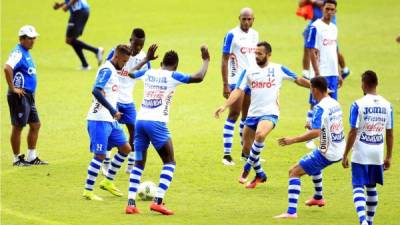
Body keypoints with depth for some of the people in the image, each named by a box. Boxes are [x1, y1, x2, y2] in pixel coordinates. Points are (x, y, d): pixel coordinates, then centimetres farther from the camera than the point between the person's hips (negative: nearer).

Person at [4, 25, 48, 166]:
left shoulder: (26, 53, 15)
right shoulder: (18, 53, -16)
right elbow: (7, 68, -33)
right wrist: (13, 88, -26)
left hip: (29, 96, 10)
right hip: (20, 96, -10)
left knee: (35, 125, 13)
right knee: (17, 127, -1)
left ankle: (31, 158, 20)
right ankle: (17, 159, 7)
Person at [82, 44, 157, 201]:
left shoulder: (113, 70, 14)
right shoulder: (107, 70, -15)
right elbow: (96, 91, -27)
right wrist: (112, 110, -31)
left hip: (110, 120, 10)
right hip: (99, 120, -10)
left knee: (125, 148, 13)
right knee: (100, 155, -7)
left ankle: (108, 182, 22)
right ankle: (88, 191, 0)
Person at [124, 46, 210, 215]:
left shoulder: (148, 73, 14)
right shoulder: (172, 76, -1)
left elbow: (131, 74, 35)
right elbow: (199, 78, -9)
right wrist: (206, 60, 7)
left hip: (140, 121, 5)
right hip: (156, 123, -5)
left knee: (139, 163, 12)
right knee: (169, 163, 5)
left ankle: (130, 204, 2)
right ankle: (158, 201, -10)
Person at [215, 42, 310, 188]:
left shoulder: (278, 69, 0)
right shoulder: (249, 71, 5)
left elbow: (298, 80, 11)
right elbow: (238, 91, -2)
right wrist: (225, 106, -17)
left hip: (270, 113, -4)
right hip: (252, 114, 4)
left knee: (260, 135, -33)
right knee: (246, 148, 8)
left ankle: (248, 167, -16)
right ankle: (260, 175, 31)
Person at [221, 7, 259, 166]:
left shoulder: (254, 34, 9)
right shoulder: (232, 35, -10)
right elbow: (225, 60, -10)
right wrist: (225, 85, -15)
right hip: (236, 80, -7)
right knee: (234, 114, -9)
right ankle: (227, 154, -8)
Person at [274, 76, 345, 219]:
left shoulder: (320, 108, -20)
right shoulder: (335, 104, 6)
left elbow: (316, 132, -31)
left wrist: (293, 140, -27)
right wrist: (313, 125, 31)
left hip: (327, 153, -9)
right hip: (339, 151, 9)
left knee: (294, 172, -7)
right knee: (314, 164, 38)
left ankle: (291, 212, -17)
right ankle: (318, 198, 54)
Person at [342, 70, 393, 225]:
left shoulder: (358, 105, -12)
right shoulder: (387, 105, 2)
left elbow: (353, 133, -12)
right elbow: (390, 134, 6)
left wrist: (345, 155, -4)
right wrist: (389, 157, 15)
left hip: (360, 154, -4)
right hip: (378, 155, 4)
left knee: (358, 187, -4)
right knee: (371, 187, 19)